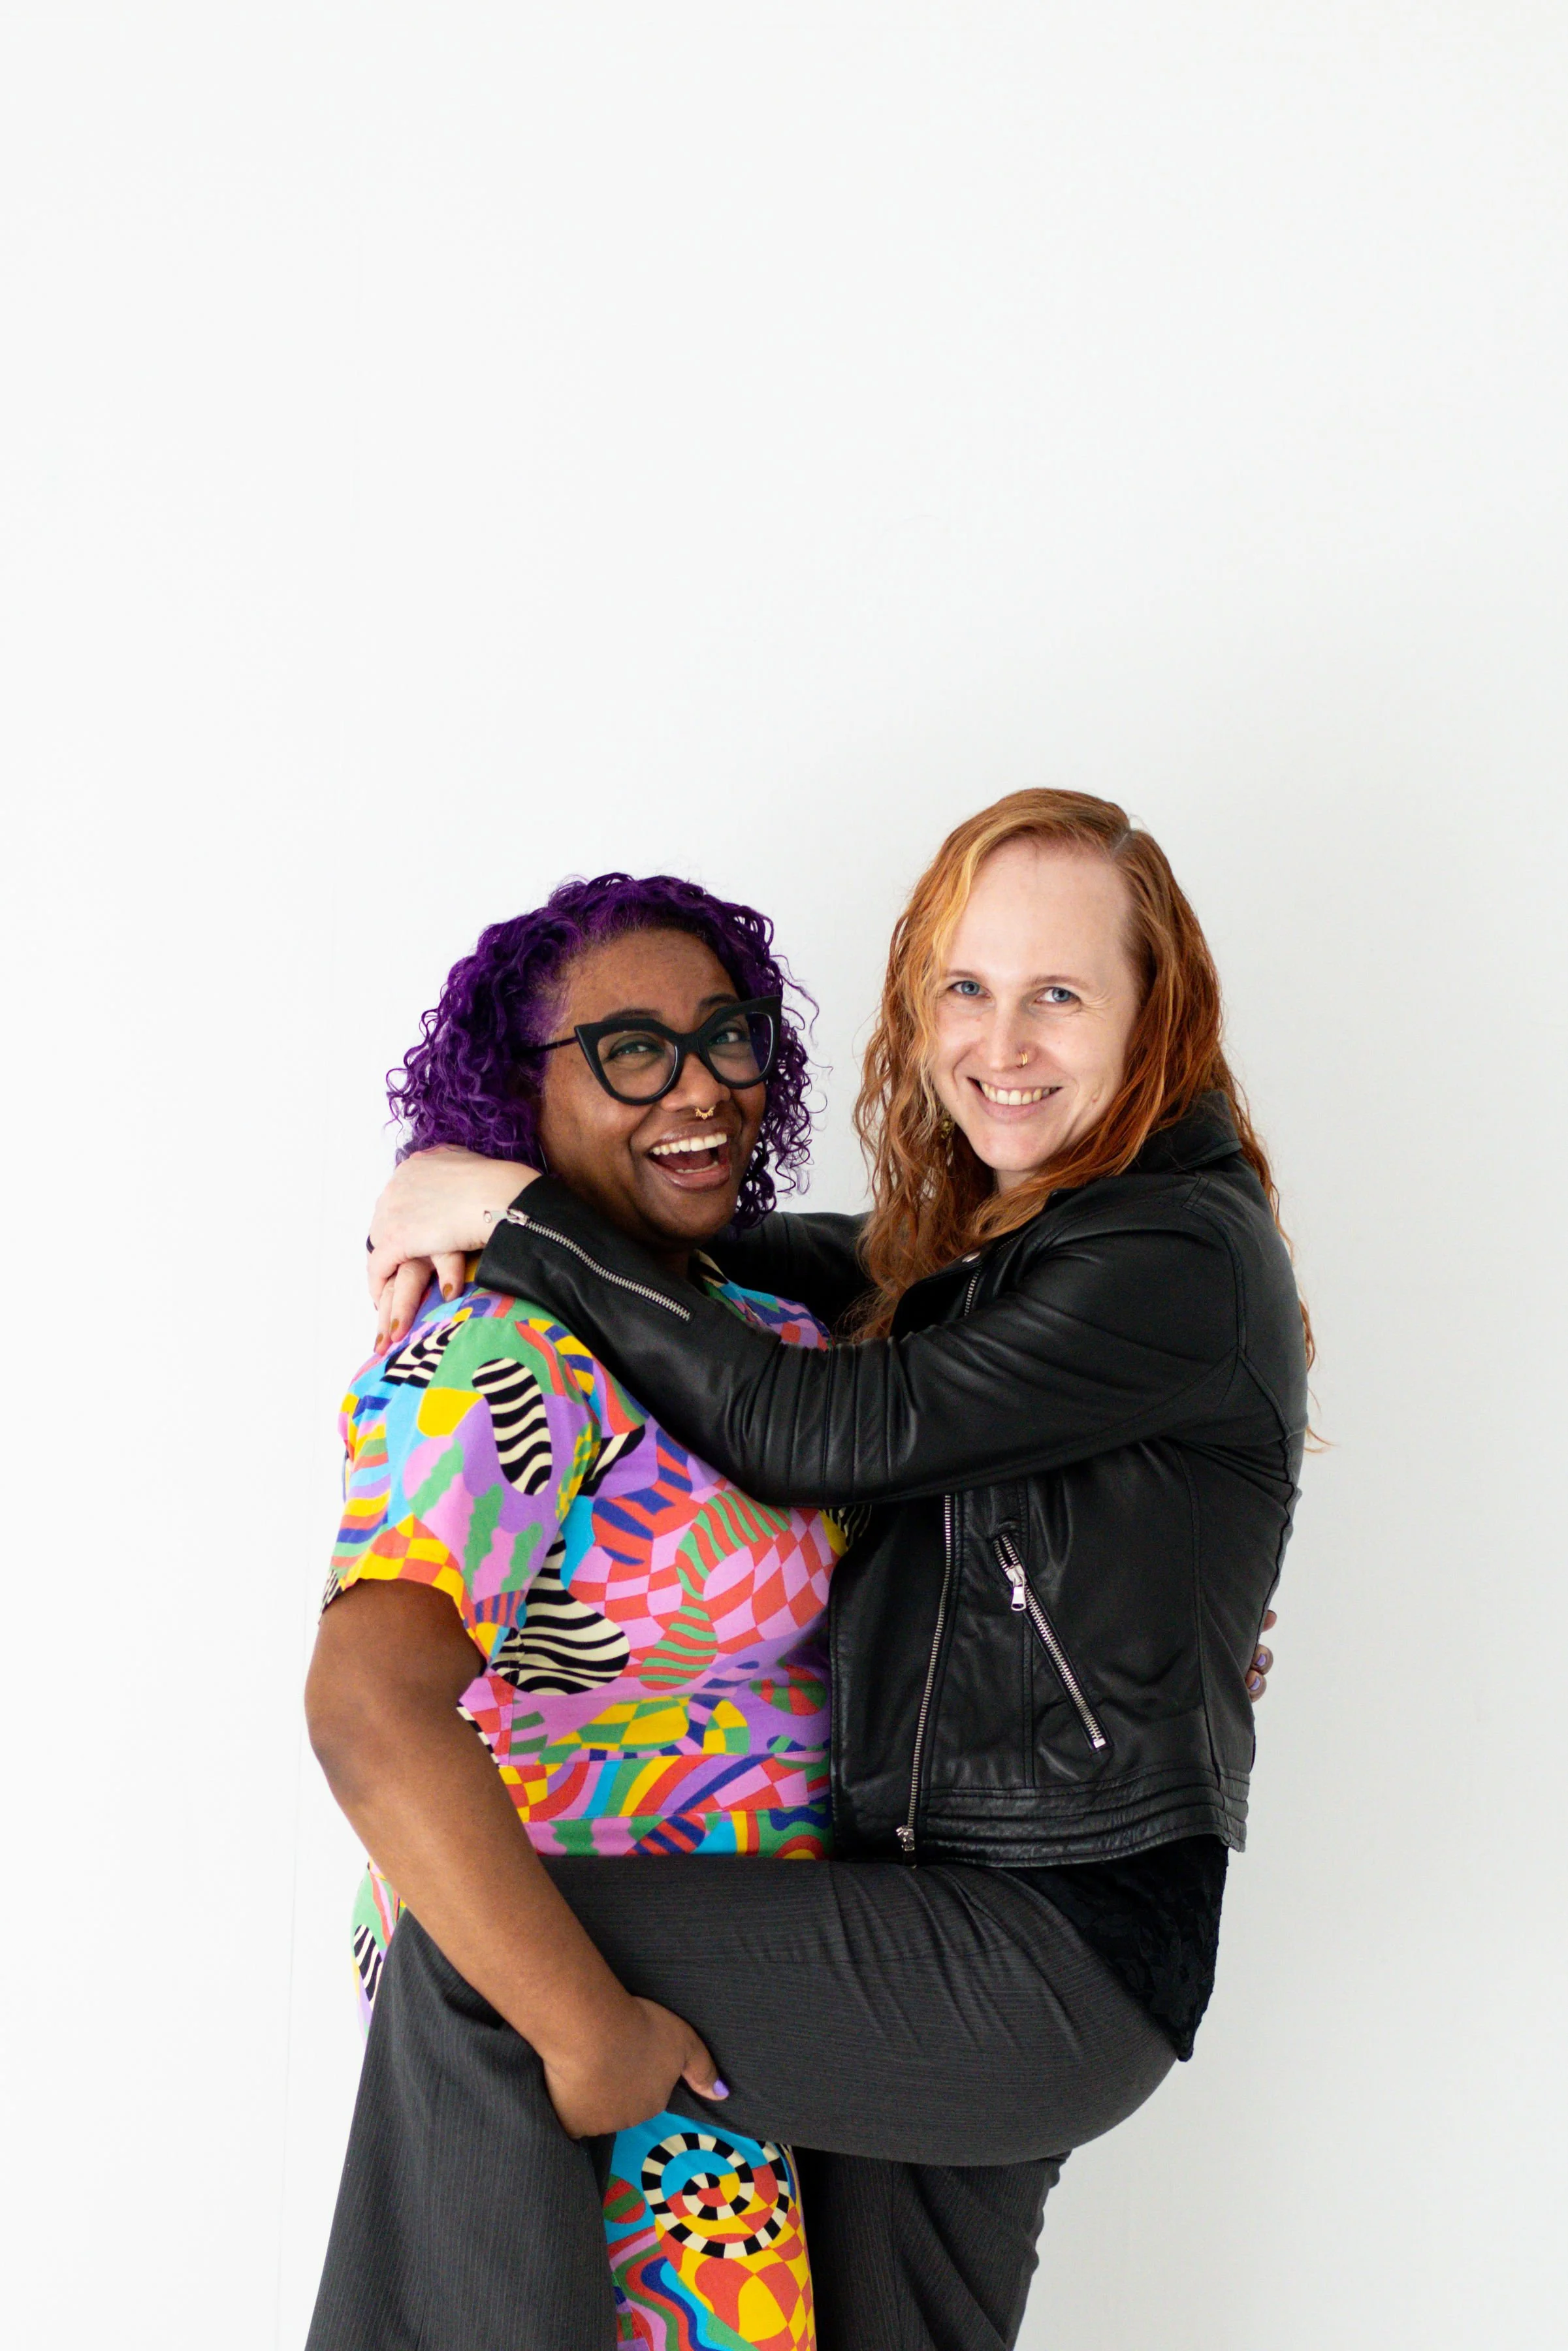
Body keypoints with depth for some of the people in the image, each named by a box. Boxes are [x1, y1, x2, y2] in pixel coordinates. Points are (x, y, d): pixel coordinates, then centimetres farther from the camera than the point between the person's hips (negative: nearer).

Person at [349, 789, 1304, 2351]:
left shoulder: (1181, 1256, -15)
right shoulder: (994, 1236, 12)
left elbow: (815, 1435, -18)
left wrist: (525, 1221, -11)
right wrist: (466, 1237, 9)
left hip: (1060, 1953, -9)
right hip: (949, 1924, 9)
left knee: (470, 1955, -15)